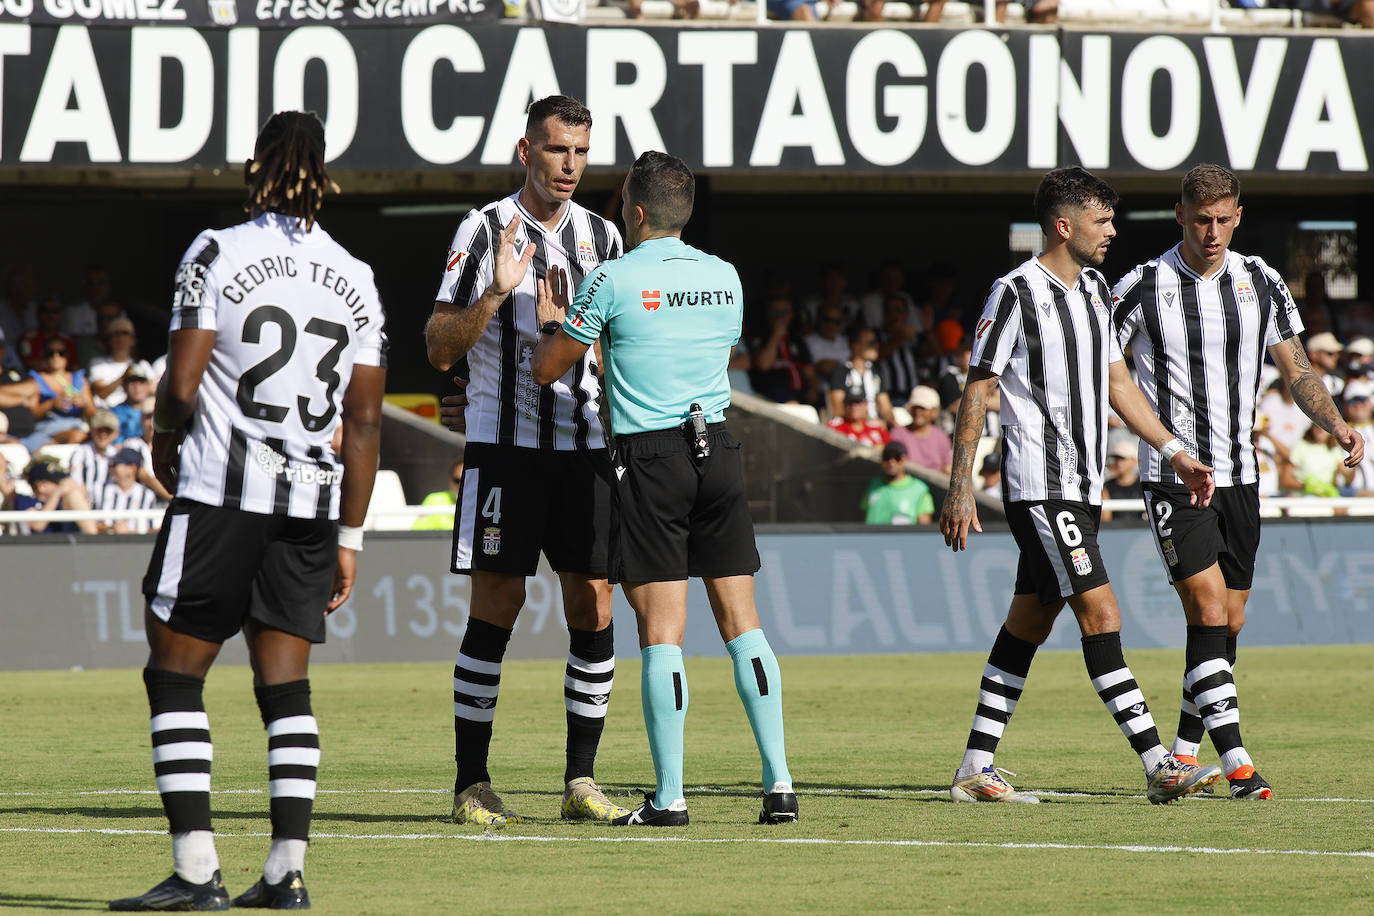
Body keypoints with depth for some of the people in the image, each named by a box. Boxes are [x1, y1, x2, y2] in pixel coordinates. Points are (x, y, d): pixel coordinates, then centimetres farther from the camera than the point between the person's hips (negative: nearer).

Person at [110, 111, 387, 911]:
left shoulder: (218, 254, -5)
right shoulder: (356, 280, 8)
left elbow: (182, 386, -8)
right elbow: (365, 421, 8)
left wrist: (164, 440, 13)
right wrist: (350, 536, 14)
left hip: (220, 491, -4)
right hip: (311, 499, 4)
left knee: (175, 673, 3)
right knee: (286, 683, 9)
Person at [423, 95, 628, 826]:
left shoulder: (601, 236, 12)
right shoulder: (484, 230, -3)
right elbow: (440, 347, -6)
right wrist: (496, 293, -19)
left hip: (585, 446, 4)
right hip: (504, 443, -4)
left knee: (593, 607, 1)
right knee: (495, 607, -5)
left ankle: (581, 781, 8)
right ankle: (472, 784, 0)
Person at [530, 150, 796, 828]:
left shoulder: (613, 280, -6)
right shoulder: (724, 277, 10)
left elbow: (546, 369, 0)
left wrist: (552, 320, 22)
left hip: (650, 456, -4)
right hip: (718, 447, 4)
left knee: (661, 629, -5)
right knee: (741, 621, 6)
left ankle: (669, 797, -6)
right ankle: (779, 783, 1)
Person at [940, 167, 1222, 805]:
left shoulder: (1093, 289, 15)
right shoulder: (1016, 293, -11)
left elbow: (1115, 380, 22)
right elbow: (977, 388, -9)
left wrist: (1175, 453, 17)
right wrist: (960, 487, -12)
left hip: (1081, 486, 9)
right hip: (1039, 486, -9)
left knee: (1029, 623, 10)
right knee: (1100, 614, -14)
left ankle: (976, 769, 16)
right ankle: (1157, 767, -19)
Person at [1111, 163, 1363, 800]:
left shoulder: (1260, 283, 6)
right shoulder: (1143, 287, -6)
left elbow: (1296, 372, 9)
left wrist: (1335, 424, -8)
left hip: (1239, 477, 5)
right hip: (1173, 477, -5)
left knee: (1229, 624, 8)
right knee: (1209, 611, -15)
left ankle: (1185, 752, 22)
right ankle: (1235, 761, -17)